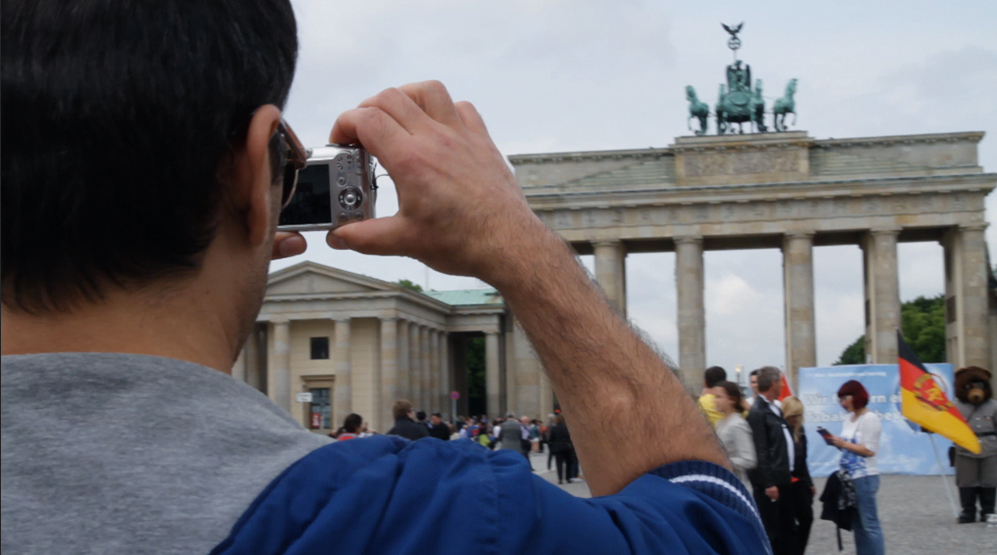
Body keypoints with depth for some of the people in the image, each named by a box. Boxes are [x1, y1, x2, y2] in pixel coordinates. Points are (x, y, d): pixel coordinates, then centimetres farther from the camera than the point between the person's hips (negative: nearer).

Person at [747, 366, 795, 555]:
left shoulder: (774, 408, 13)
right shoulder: (757, 412, -17)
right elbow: (760, 452, -21)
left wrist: (786, 474, 15)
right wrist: (768, 483, -22)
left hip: (782, 478, 10)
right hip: (769, 481, -10)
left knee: (786, 528, 16)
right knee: (771, 531, -2)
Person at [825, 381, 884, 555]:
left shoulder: (870, 419, -11)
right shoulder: (849, 420, 13)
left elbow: (869, 450, -17)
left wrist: (844, 444, -15)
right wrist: (837, 443, -1)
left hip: (865, 478, -8)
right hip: (850, 477, 8)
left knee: (869, 524, -6)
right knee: (857, 523, 11)